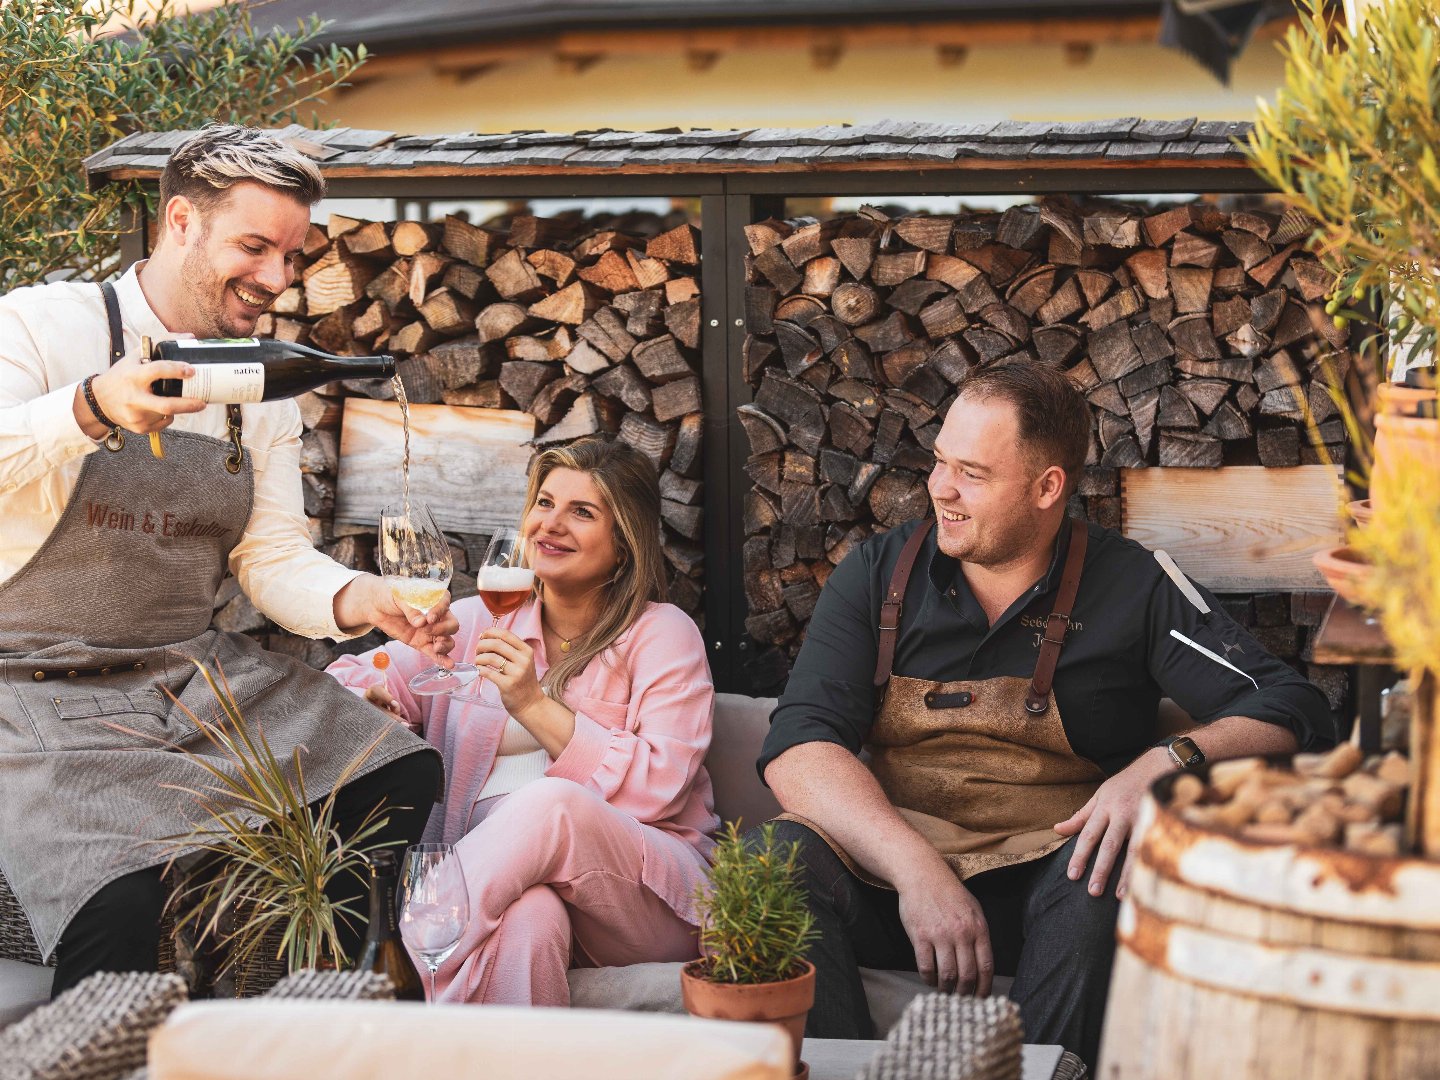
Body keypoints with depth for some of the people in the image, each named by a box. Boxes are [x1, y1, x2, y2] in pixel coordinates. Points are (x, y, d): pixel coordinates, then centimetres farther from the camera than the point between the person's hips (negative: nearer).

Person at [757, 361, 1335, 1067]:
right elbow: (798, 746, -7)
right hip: (891, 874, 1)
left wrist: (1169, 764, -25)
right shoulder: (878, 576, 6)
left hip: (1047, 887, -1)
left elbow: (1291, 710, -3)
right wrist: (916, 868, -23)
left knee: (1108, 875, -34)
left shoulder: (1134, 586, 2)